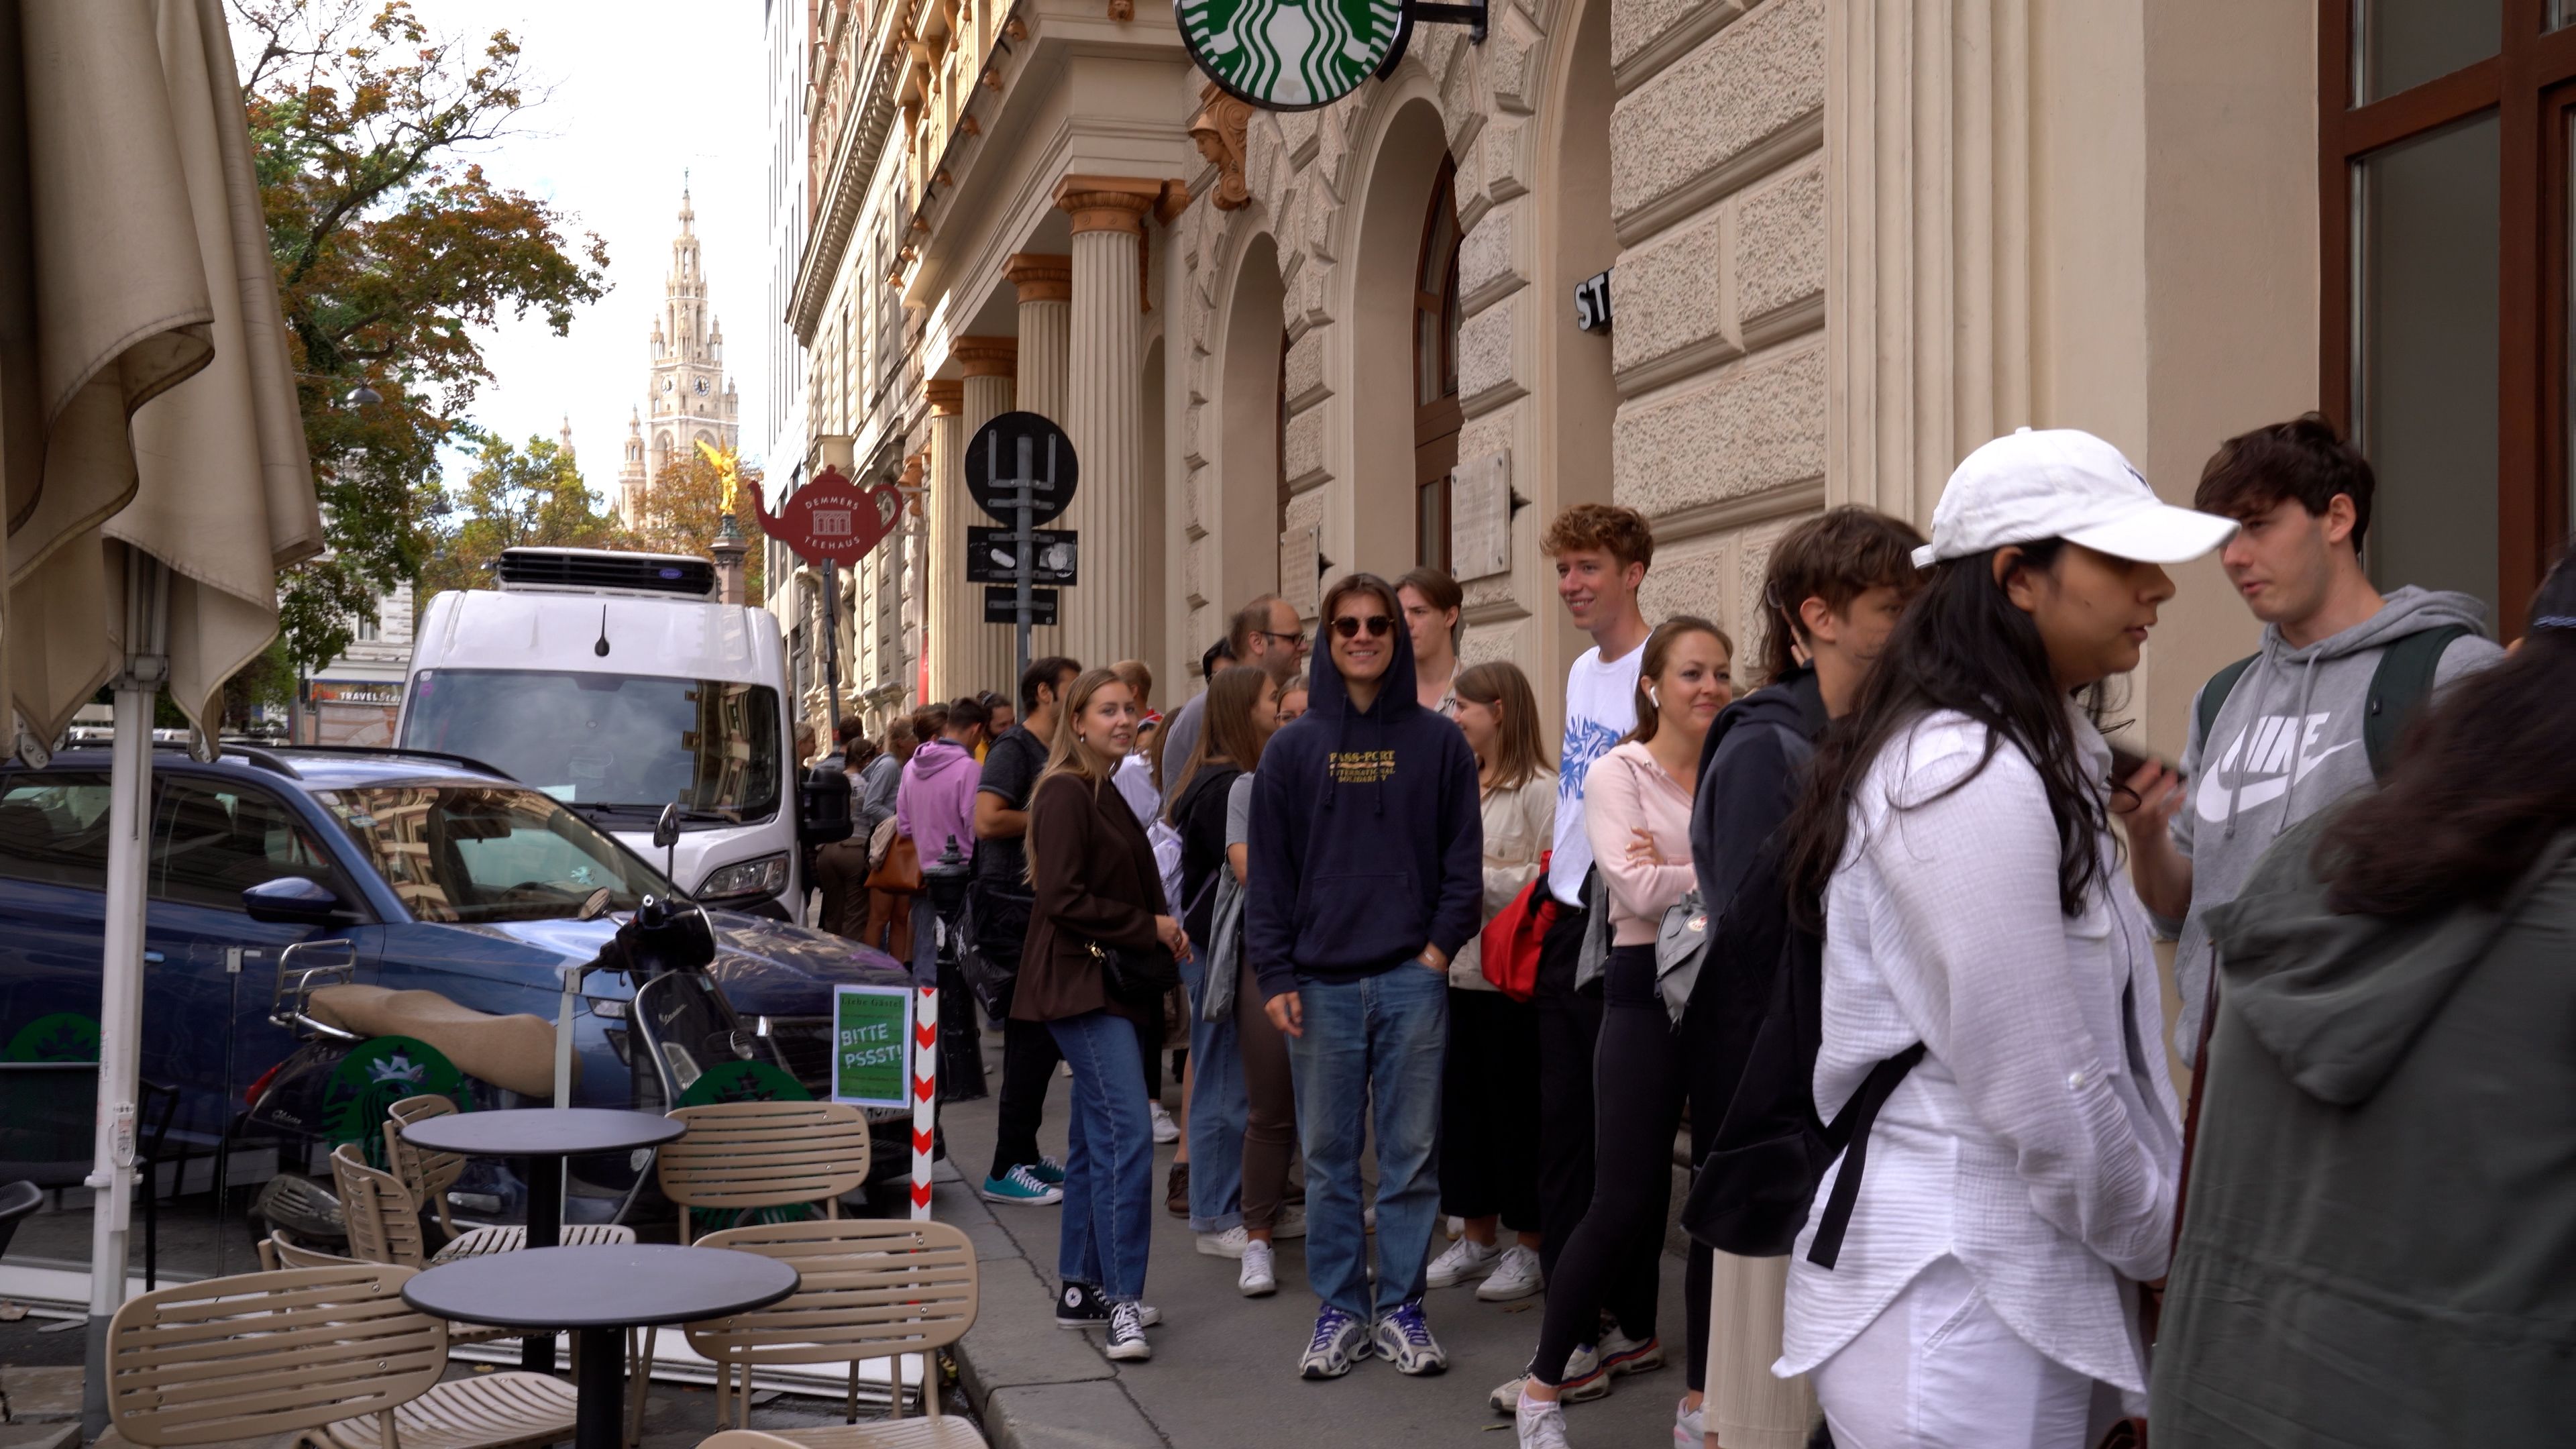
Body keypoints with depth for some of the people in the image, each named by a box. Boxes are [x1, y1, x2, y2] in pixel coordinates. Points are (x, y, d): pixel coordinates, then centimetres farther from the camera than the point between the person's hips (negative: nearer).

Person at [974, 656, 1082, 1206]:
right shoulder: (1015, 747, -11)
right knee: (1035, 1037, -9)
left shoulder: (1051, 753, 18)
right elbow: (987, 820, -23)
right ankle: (1007, 1168, -4)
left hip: (1041, 907, 10)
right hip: (1013, 907, -10)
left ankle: (1025, 1155, 22)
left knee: (1037, 1036, 13)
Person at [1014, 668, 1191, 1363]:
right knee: (1127, 1130, -16)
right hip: (1080, 984, -10)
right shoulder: (1065, 794, -12)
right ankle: (1123, 1301, -14)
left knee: (1095, 1135, 13)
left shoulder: (1105, 794, 18)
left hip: (1110, 981, 10)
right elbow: (1061, 898, -19)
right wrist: (1149, 927, -13)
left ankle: (1080, 1289, 20)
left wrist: (1164, 933, 7)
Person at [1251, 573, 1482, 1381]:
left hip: (1412, 980, 0)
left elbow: (1464, 860, 5)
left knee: (1412, 1154, 5)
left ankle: (1402, 1308, 17)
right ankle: (1339, 1312, 17)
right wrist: (1275, 975, -4)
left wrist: (1440, 949, -5)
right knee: (1329, 1157, 7)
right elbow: (1270, 870, 3)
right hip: (1320, 984, 1)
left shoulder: (1439, 744, 5)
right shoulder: (1293, 750, 5)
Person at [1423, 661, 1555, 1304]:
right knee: (1461, 1101, 12)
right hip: (1458, 966, 8)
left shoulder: (1539, 788, -10)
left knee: (1514, 1107, 1)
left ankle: (1529, 1246, 13)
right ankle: (1478, 1238, 24)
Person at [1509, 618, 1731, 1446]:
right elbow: (1639, 889, -16)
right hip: (1649, 990, -4)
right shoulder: (1617, 774, -2)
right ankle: (1544, 1382, 15)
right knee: (1625, 1199, -2)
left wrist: (1684, 874, -18)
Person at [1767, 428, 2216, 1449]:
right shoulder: (1968, 777, -19)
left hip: (2042, 1281, 9)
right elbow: (2039, 1091, -19)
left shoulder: (2040, 760, 13)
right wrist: (2158, 1241, -5)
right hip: (1958, 1297, -9)